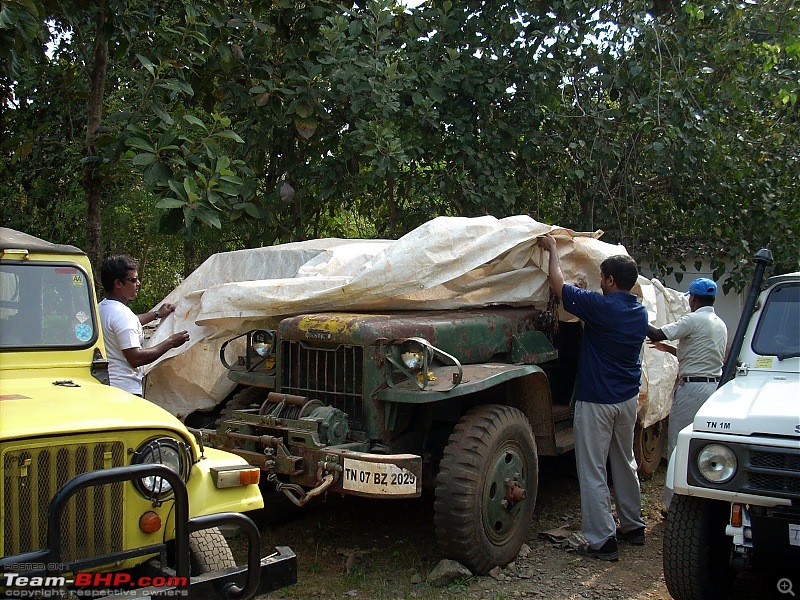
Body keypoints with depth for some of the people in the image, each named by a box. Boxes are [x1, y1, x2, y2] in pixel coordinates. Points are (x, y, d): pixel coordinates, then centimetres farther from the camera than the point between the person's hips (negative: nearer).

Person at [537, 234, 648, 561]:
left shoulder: (600, 306, -19)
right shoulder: (641, 312, 4)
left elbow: (558, 285, -10)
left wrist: (552, 250, 3)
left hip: (596, 401, -8)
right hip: (628, 399, 8)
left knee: (593, 471, -1)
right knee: (625, 463, 21)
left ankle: (602, 540, 0)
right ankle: (633, 526, 31)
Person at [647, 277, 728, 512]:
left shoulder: (694, 320, -11)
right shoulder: (721, 325, 16)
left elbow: (657, 335, -18)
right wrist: (670, 349, 29)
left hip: (692, 388, -8)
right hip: (715, 386, 9)